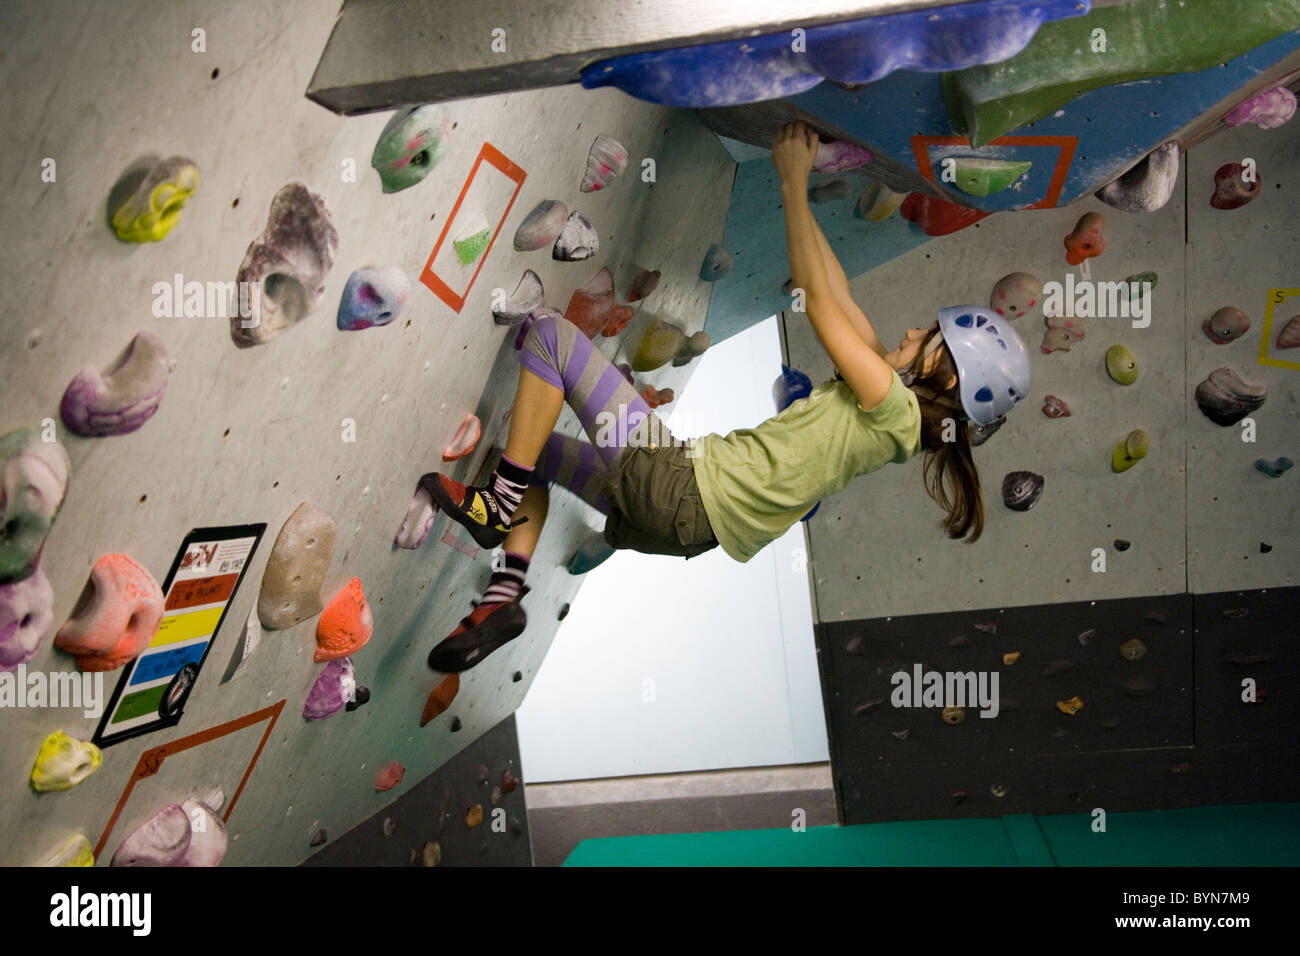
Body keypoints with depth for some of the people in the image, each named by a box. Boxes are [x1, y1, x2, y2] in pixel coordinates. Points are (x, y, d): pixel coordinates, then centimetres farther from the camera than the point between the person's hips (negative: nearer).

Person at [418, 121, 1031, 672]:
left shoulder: (894, 407, -15)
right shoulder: (888, 400, 12)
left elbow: (819, 302, -16)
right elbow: (838, 297, 14)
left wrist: (794, 184, -9)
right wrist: (799, 184, 14)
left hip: (681, 487, -10)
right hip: (691, 517, 10)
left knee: (550, 332, -7)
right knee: (533, 447, 22)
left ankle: (501, 504, -4)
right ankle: (504, 599, 9)